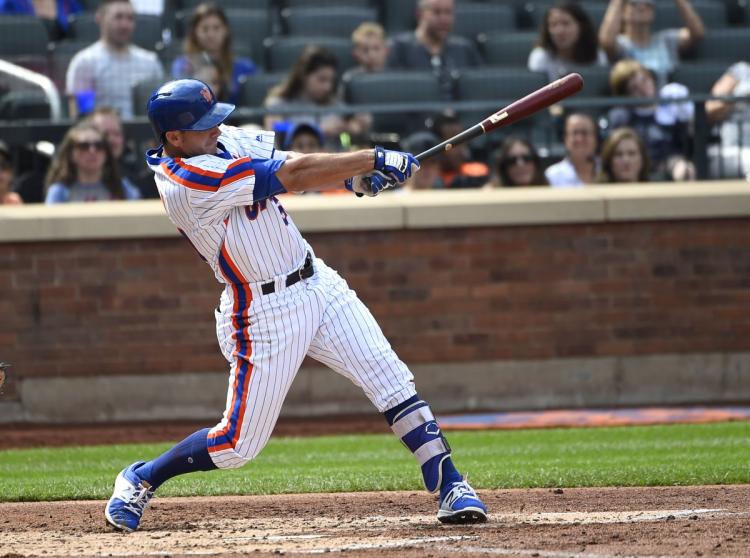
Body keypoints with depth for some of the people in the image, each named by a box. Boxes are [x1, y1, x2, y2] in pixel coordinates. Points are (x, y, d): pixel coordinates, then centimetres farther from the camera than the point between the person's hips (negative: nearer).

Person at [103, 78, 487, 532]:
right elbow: (292, 177, -24)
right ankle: (141, 479, 22)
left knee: (392, 380, -6)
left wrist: (351, 176, -19)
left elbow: (290, 167, 2)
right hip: (267, 315, -7)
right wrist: (373, 160, -20)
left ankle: (450, 486, -4)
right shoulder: (190, 180, -24)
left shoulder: (227, 139, 2)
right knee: (239, 444, 1)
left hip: (319, 285, 7)